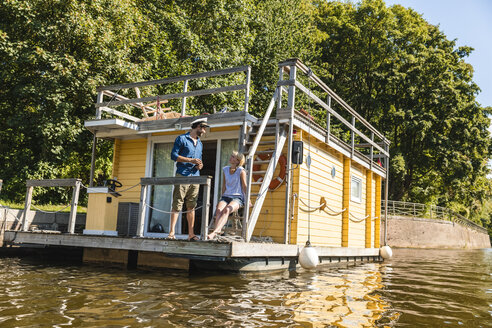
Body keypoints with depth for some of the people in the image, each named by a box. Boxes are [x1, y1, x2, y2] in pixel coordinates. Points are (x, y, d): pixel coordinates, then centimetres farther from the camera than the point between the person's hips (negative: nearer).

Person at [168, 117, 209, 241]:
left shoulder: (200, 144, 24)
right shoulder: (182, 139, 3)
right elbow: (173, 155, -5)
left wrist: (200, 165, 6)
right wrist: (191, 160, -11)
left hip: (195, 177, 6)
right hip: (182, 175, -6)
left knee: (191, 206, 4)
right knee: (177, 204, -10)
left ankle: (191, 234, 5)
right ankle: (172, 232, -8)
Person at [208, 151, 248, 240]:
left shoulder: (241, 171, -2)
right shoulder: (225, 169, 13)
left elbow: (244, 186, 1)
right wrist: (223, 197, 13)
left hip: (238, 197, -5)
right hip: (226, 196, 5)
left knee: (226, 210, -35)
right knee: (219, 210, -30)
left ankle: (214, 232, -50)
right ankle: (216, 231, -47)